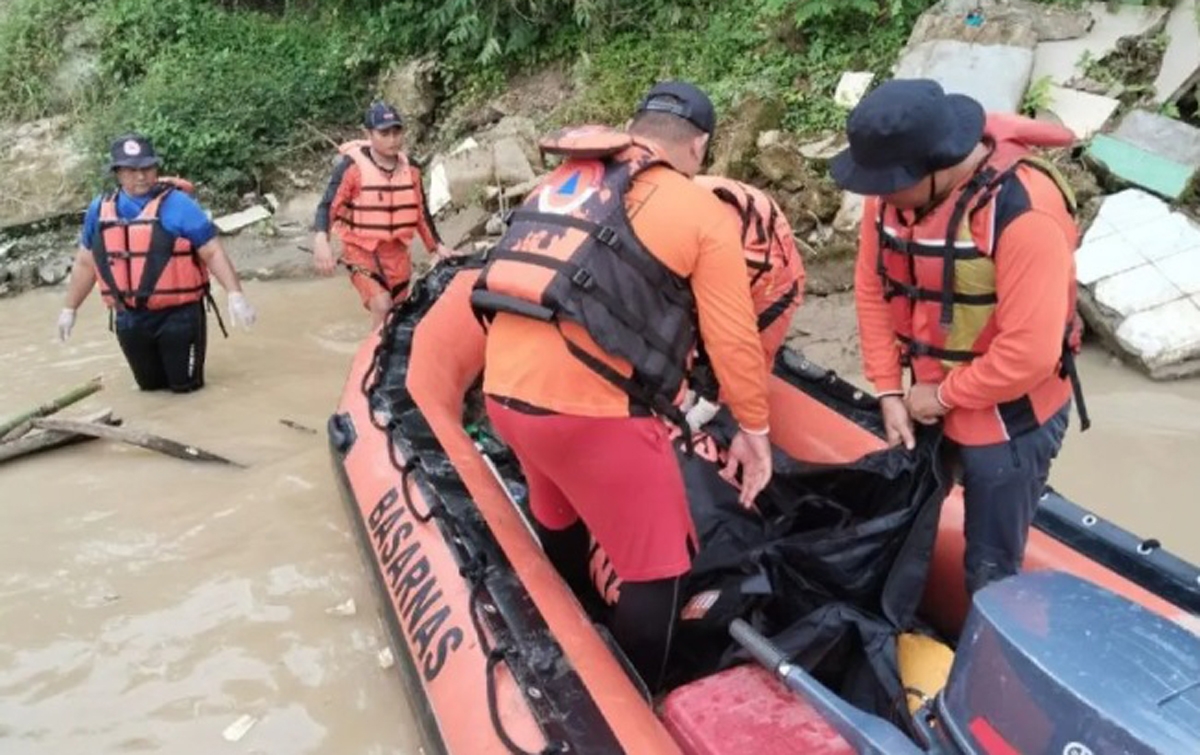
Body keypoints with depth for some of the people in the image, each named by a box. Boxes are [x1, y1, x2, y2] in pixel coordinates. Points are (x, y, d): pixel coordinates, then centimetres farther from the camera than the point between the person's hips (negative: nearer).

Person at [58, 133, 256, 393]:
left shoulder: (177, 203, -11)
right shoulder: (99, 210, 4)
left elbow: (212, 252, -13)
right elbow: (85, 263, 16)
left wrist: (235, 295, -23)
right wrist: (69, 309, 19)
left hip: (178, 315, -4)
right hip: (130, 319, 5)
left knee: (185, 385, 8)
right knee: (150, 384, 19)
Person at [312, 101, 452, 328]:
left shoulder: (410, 168, 2)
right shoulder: (352, 166, -14)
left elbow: (421, 210, 13)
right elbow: (328, 205, -18)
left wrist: (436, 246, 12)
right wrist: (321, 240, -36)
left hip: (397, 252, 5)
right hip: (362, 250, -5)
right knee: (382, 307, -24)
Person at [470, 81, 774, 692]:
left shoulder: (560, 182, 18)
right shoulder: (703, 214, 0)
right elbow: (734, 340, -1)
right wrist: (754, 427, 12)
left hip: (505, 389, 8)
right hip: (591, 408, -8)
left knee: (559, 525, 31)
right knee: (657, 568, 9)